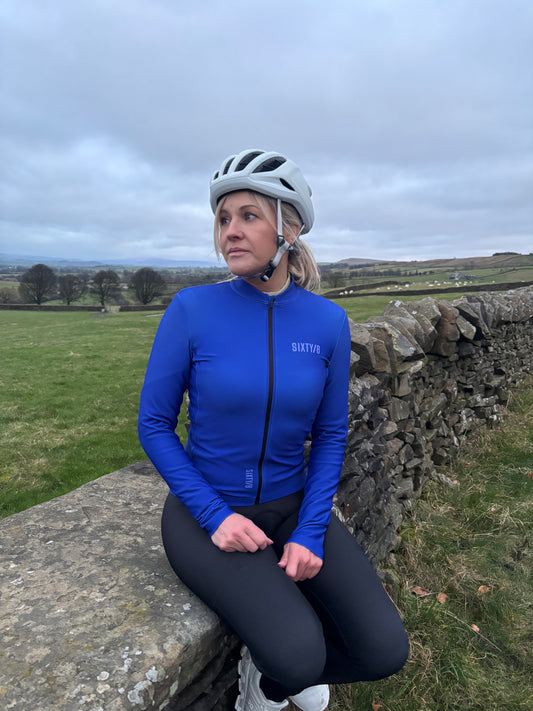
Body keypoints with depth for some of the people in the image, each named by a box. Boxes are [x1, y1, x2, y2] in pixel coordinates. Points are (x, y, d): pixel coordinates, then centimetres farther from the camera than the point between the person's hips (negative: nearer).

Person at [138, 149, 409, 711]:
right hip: (207, 509, -3)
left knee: (385, 651, -6)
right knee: (299, 656, -21)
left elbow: (330, 434, 0)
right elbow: (154, 423, -8)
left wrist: (310, 532, -10)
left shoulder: (328, 321, -7)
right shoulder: (192, 309, -14)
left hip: (293, 506, 3)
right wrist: (215, 516, -16)